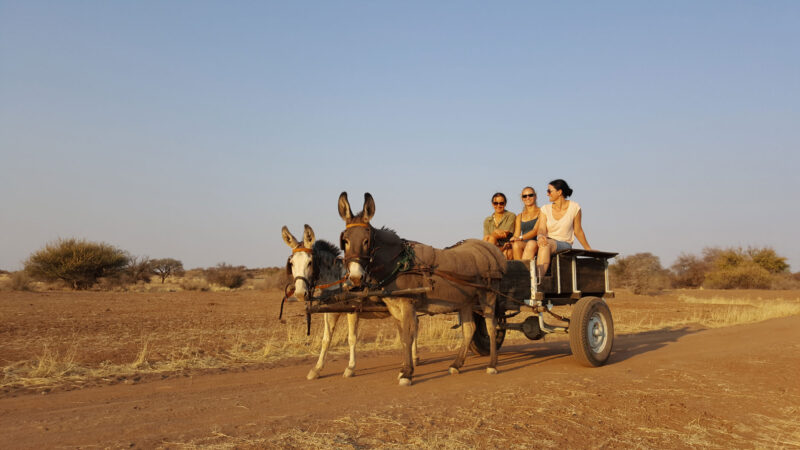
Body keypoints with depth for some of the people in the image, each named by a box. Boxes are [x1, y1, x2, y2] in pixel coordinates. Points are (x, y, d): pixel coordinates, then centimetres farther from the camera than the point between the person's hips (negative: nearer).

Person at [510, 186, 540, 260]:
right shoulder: (519, 216, 23)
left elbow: (535, 230, -6)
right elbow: (516, 235, 15)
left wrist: (520, 238, -22)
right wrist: (509, 243, -9)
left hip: (537, 245, -3)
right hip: (523, 244, 3)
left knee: (531, 243, -37)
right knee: (516, 244, -32)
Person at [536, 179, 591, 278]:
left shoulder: (574, 207, 1)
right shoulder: (545, 209, 6)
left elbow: (578, 231, 9)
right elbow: (541, 230, -6)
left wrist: (589, 250, 14)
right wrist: (540, 236, -30)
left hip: (565, 245, -3)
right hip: (548, 242, 3)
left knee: (547, 244, -37)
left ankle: (538, 279, -49)